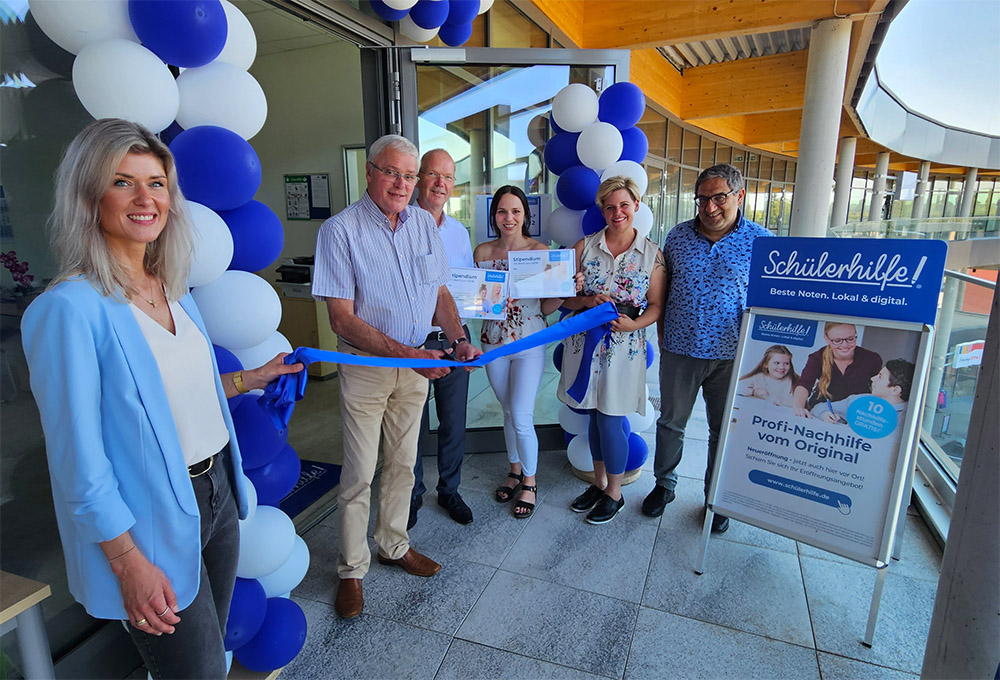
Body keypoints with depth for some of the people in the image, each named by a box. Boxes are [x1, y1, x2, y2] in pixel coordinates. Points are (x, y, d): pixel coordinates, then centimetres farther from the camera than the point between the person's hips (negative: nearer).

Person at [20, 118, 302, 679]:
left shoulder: (174, 291, 5)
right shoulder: (69, 308, -19)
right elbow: (78, 457, -18)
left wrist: (250, 378, 9)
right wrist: (129, 562, -16)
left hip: (216, 492, 7)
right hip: (150, 522, -7)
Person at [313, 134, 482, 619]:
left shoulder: (424, 224, 4)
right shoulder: (341, 229, -13)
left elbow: (440, 292, 10)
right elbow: (342, 318, -17)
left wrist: (458, 338, -7)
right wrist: (407, 354, -24)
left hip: (418, 362, 5)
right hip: (365, 365, -5)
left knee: (402, 464, 17)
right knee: (359, 474, 5)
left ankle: (394, 545, 37)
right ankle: (351, 569, 24)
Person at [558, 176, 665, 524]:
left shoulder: (652, 254, 0)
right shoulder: (584, 247, 3)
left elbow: (657, 305, 1)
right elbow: (565, 297, 3)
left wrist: (634, 323, -18)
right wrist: (587, 300, -17)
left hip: (624, 348, -2)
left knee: (611, 421, 1)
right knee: (594, 417, 13)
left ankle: (614, 493, 23)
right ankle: (598, 482, 34)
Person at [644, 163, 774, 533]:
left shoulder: (761, 242, -5)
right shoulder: (678, 235, 2)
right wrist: (662, 336, 6)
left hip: (731, 355, -1)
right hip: (679, 351, 2)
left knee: (724, 430, 13)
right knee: (670, 423, 13)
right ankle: (664, 485, 34)